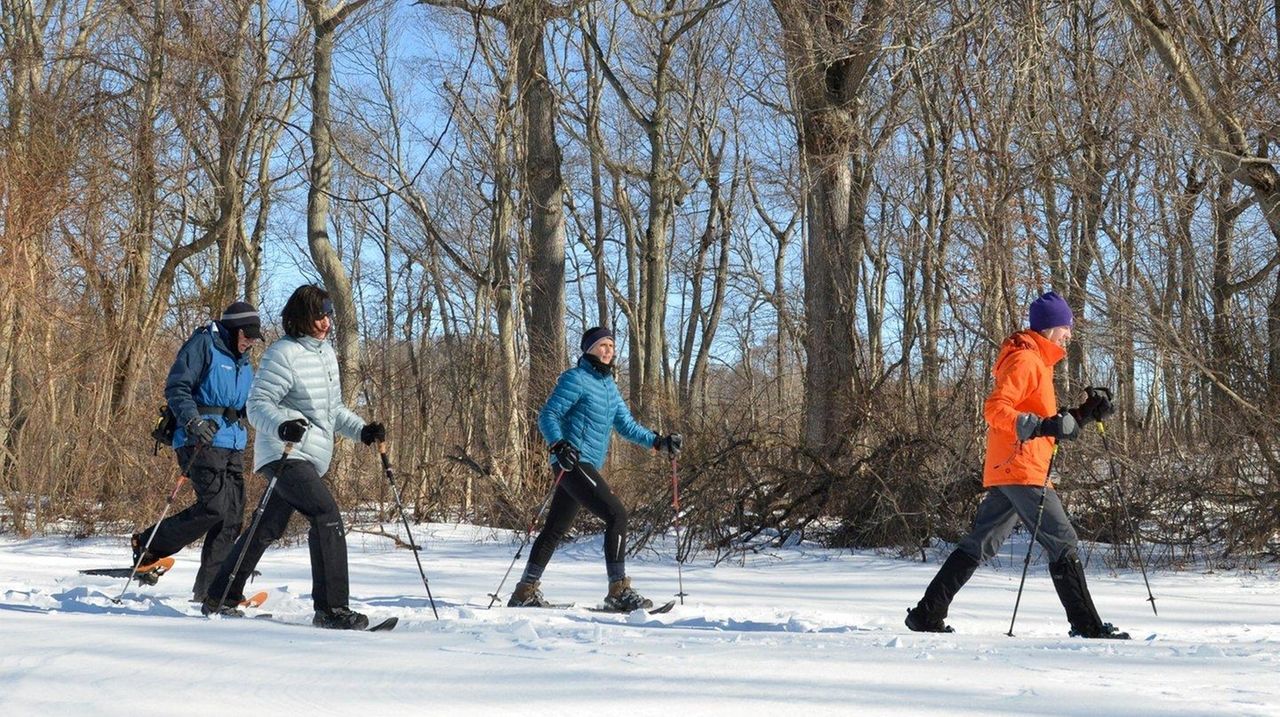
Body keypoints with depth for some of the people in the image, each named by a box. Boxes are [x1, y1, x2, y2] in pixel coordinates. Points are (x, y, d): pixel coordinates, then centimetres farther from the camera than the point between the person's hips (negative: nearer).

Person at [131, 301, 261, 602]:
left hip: (233, 444, 8)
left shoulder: (242, 360, 22)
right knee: (214, 507, -20)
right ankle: (148, 545, -2)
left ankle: (209, 589, 5)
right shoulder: (203, 345, -3)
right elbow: (176, 388, -10)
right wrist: (193, 421, -23)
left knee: (232, 515, 1)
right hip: (201, 441, -8)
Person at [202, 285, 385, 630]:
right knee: (328, 517, -22)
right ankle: (331, 608, -20)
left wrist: (361, 430, 12)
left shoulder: (326, 352, 15)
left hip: (313, 458, 10)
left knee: (268, 529, 16)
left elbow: (332, 409, 24)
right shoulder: (283, 354, -13)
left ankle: (219, 600, 28)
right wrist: (282, 425, -37)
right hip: (285, 454, -10)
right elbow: (258, 404, -18)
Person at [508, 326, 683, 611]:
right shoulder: (575, 379, -7)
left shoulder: (609, 385, 19)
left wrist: (658, 442, 10)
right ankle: (619, 591, -17)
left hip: (587, 467, 9)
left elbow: (627, 426, 21)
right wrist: (559, 445, -27)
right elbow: (548, 416, -11)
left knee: (555, 529, 13)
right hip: (573, 463, -9)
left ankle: (526, 592, 20)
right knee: (617, 515, -17)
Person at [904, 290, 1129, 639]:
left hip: (1006, 473, 10)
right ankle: (1087, 625, -6)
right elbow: (995, 409, -21)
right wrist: (1041, 426, -30)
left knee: (979, 544, 11)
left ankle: (927, 614, 12)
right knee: (1062, 541, -8)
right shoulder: (1025, 360, -9)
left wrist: (1084, 414, 15)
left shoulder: (1038, 362, 23)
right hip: (1021, 470, -10)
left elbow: (1043, 418, 26)